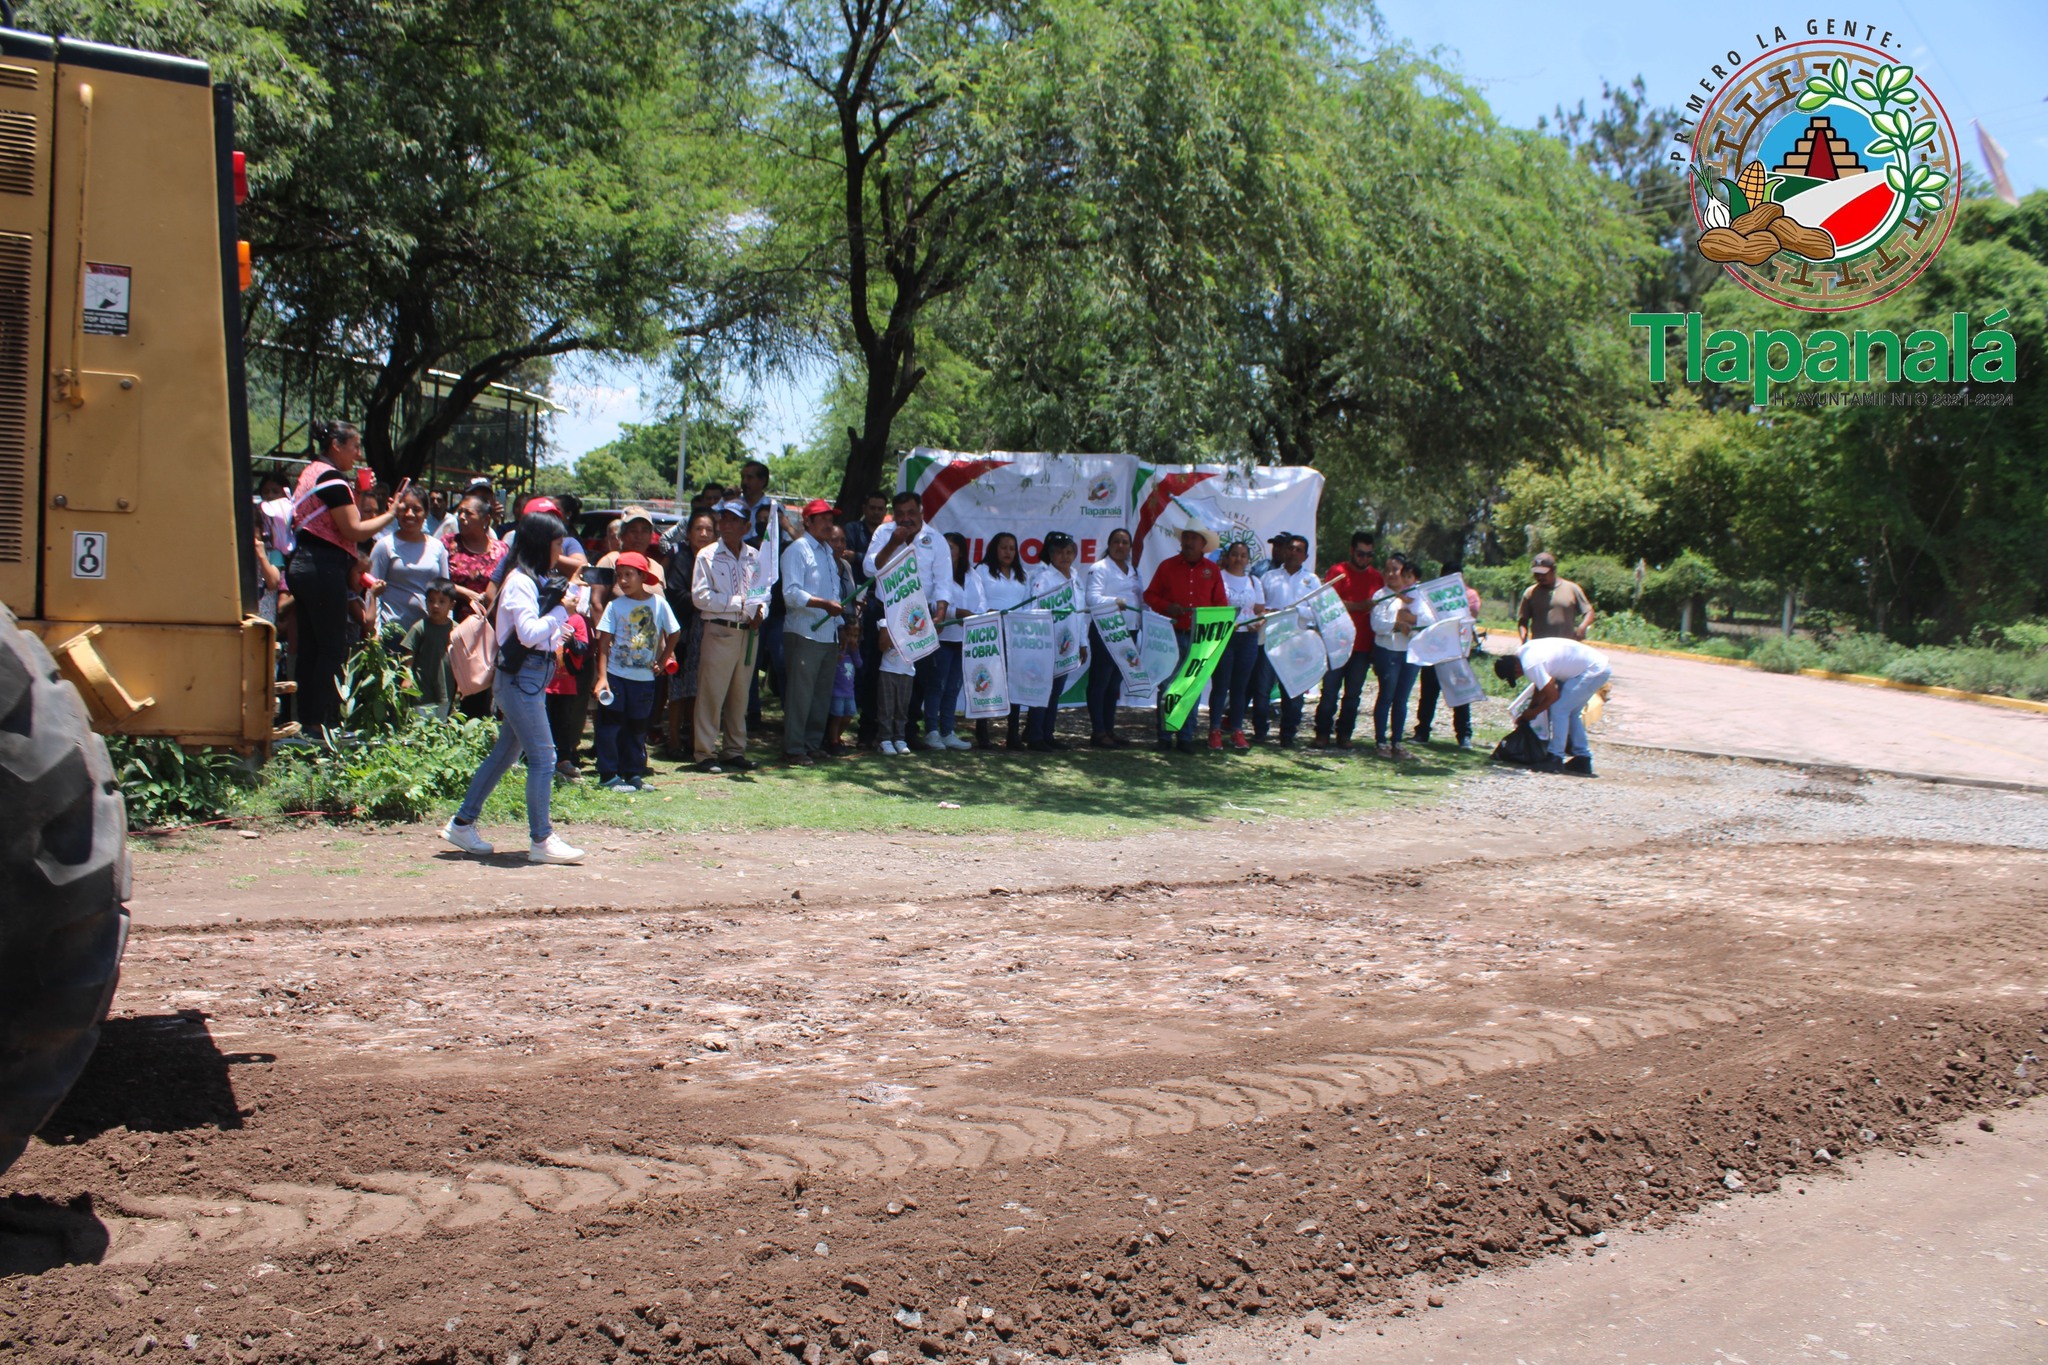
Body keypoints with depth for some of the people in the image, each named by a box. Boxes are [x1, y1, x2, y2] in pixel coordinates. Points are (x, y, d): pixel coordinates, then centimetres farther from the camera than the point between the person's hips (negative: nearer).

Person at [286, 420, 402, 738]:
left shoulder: (312, 472, 18)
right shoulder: (333, 479, -13)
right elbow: (355, 531, -18)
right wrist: (391, 514, -8)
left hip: (303, 565, 10)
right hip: (324, 568, -10)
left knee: (310, 648, 11)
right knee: (333, 649, -5)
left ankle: (306, 721, 15)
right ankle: (321, 723, -4)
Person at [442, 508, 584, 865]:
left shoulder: (540, 581, 16)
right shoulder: (520, 582, -12)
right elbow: (529, 633, -22)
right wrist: (562, 611, -13)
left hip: (534, 676, 10)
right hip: (521, 676, -10)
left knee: (506, 753, 15)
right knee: (543, 757, -9)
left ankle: (462, 824, 24)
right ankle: (541, 840, -4)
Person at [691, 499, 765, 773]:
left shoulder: (755, 556, 10)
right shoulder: (707, 555, -2)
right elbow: (700, 596, -9)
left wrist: (758, 610, -6)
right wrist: (741, 604, -13)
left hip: (748, 632, 4)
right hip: (720, 631, -4)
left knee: (740, 694, 10)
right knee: (711, 694, -5)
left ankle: (734, 749, 18)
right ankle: (705, 752, 0)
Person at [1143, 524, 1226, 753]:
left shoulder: (1212, 570, 8)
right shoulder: (1167, 566, 4)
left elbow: (1221, 603, 11)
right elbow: (1150, 595, 6)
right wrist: (1167, 607, -12)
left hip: (1201, 637, 1)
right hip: (1172, 635, -1)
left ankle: (1186, 737, 13)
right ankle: (1164, 736, 7)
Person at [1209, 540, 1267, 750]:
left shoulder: (1254, 582, 15)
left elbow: (1260, 610, 15)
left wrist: (1259, 622, -7)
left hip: (1247, 638, 4)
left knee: (1241, 686, 6)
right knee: (1220, 685, -4)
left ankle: (1237, 730, 12)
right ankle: (1215, 730, 0)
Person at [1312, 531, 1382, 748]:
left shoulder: (1376, 577, 13)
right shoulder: (1338, 572, 1)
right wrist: (1360, 606, -22)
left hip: (1364, 646, 3)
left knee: (1353, 693, 5)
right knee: (1330, 690, -2)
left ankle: (1344, 734, 13)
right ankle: (1323, 733, 5)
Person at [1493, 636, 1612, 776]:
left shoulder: (1531, 666, -24)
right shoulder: (1523, 652, 4)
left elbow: (1553, 696, -14)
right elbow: (1540, 686, 17)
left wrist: (1533, 712, 0)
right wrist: (1531, 709, 16)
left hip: (1594, 671, -10)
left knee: (1559, 708, -10)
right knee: (1571, 711, 17)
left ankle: (1555, 758, -5)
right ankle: (1582, 759, 21)